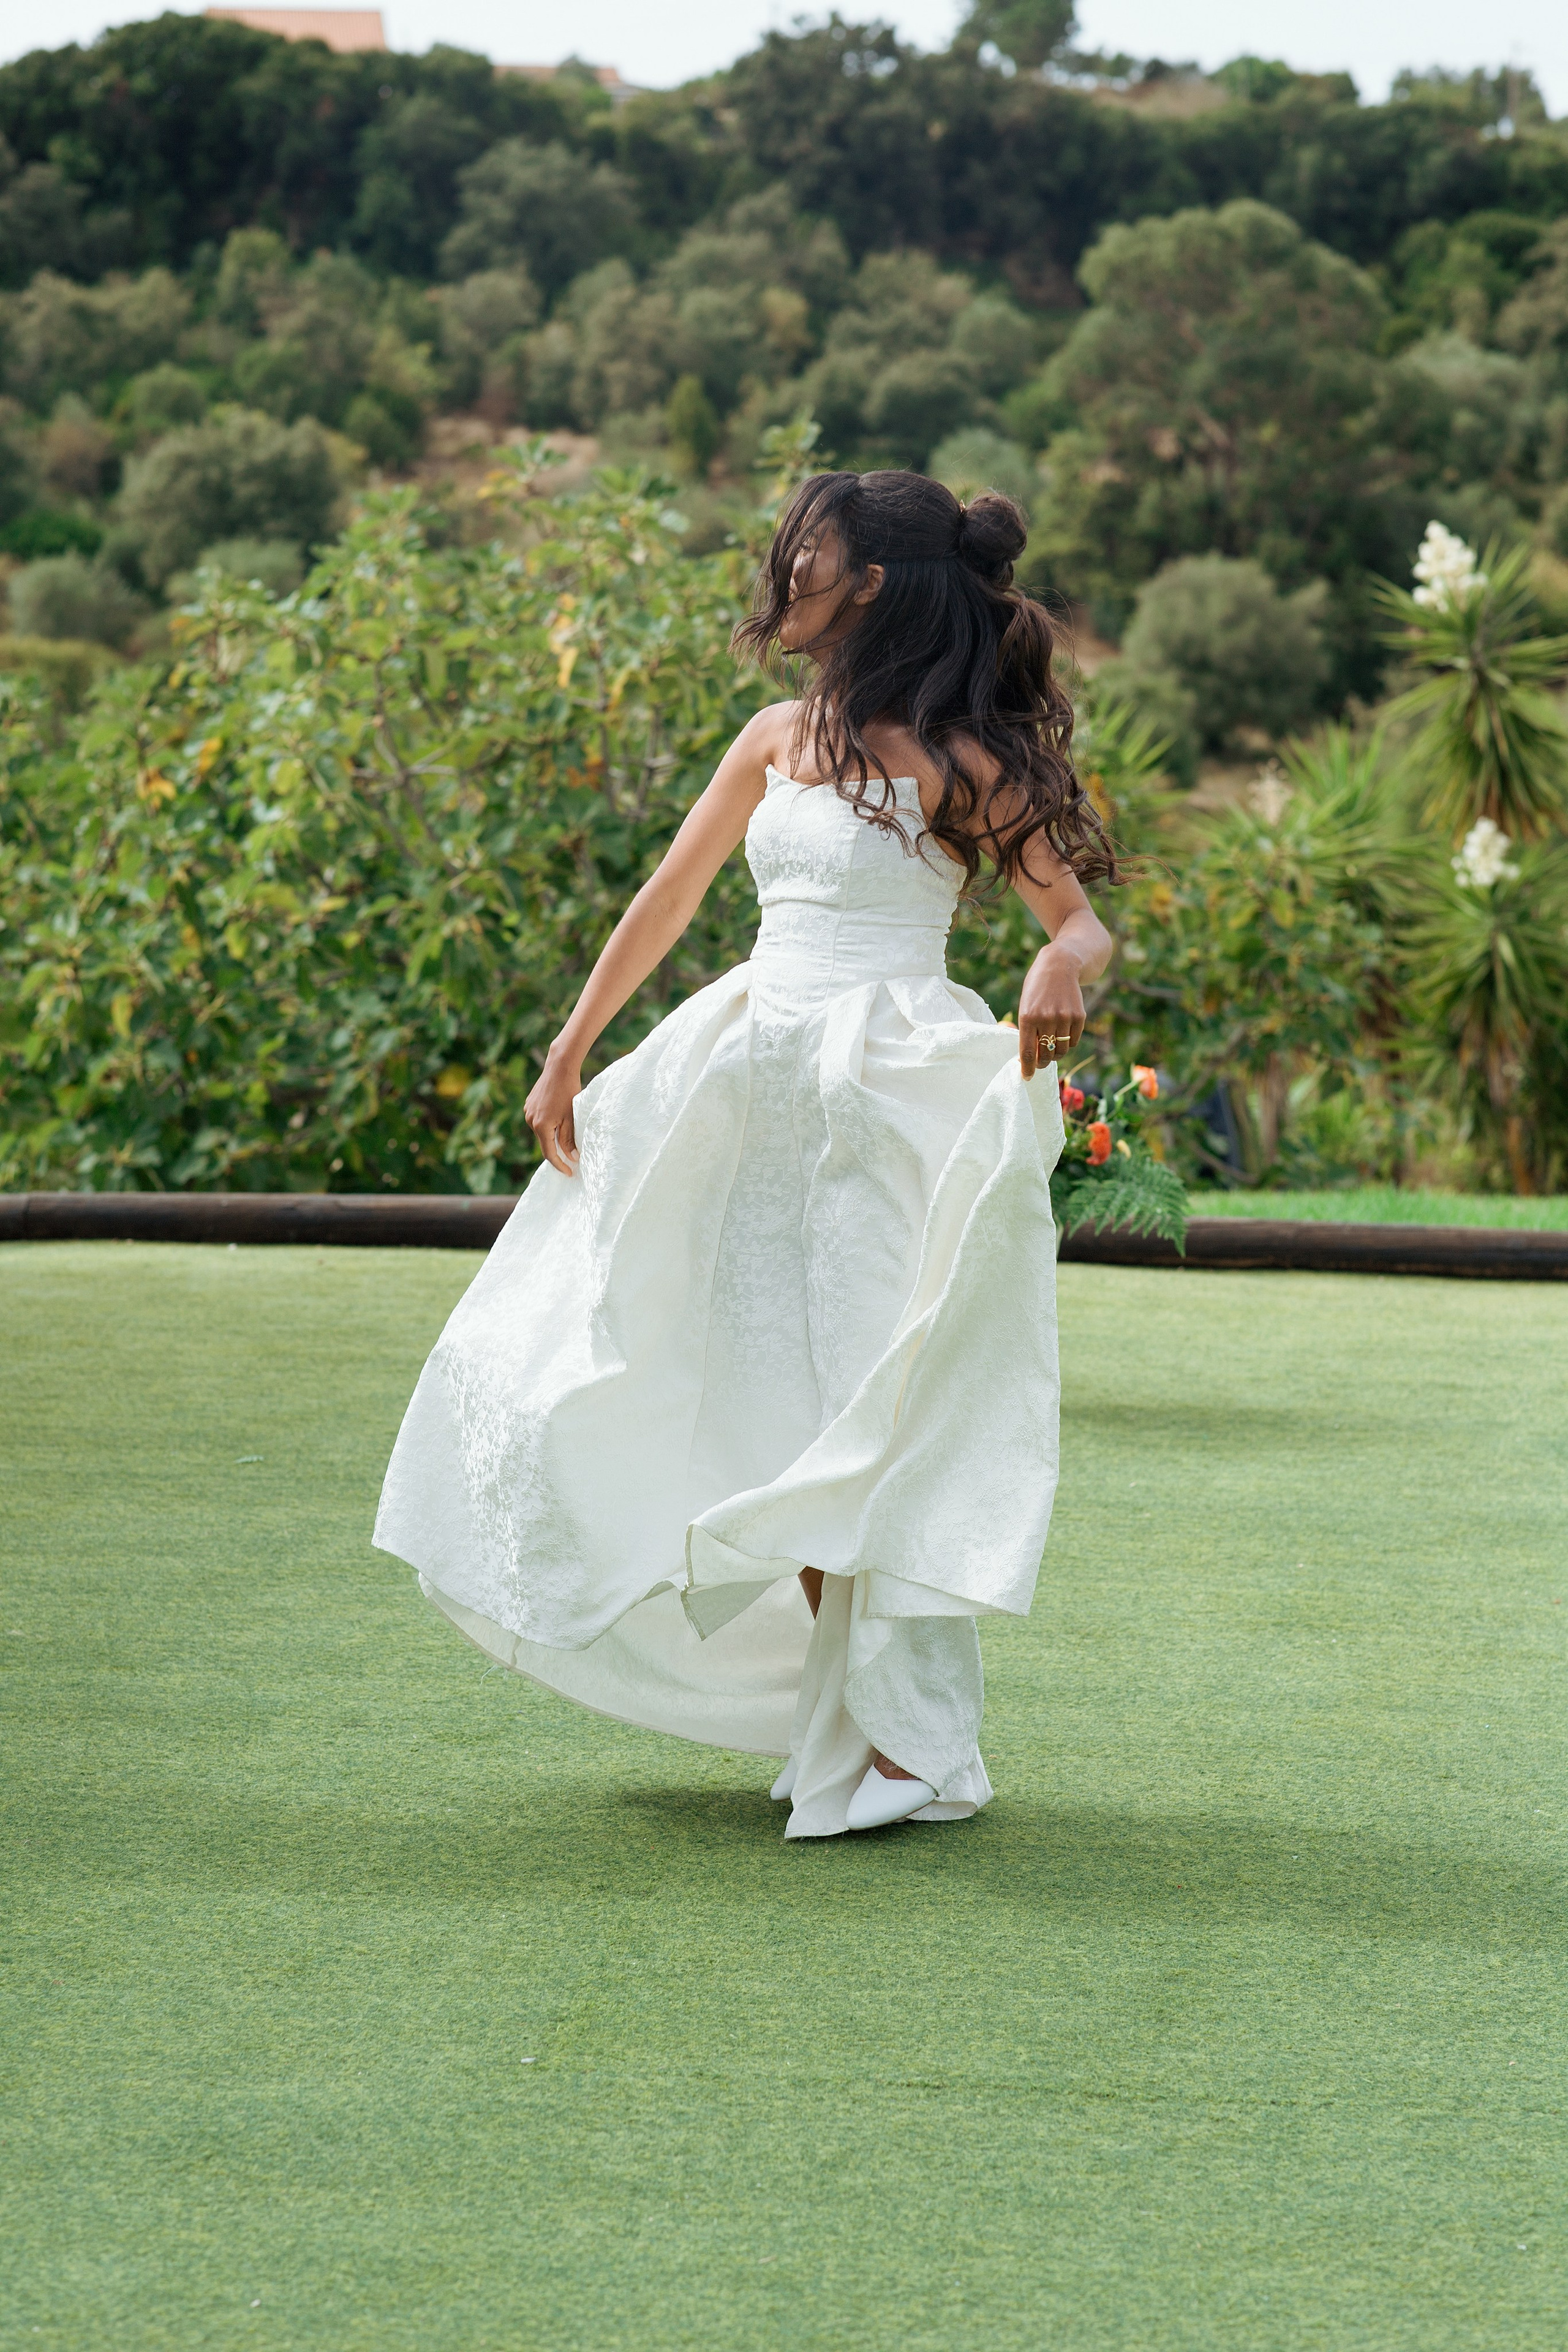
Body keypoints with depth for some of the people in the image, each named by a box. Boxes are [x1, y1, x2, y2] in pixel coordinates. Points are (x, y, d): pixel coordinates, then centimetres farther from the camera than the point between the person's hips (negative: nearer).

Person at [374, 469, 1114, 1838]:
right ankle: (840, 1715, 21)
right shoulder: (777, 741, 13)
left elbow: (1084, 924, -10)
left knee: (865, 1413, -7)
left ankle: (911, 1745, 0)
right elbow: (670, 899, 20)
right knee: (770, 1417, 9)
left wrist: (1060, 978, -33)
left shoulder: (959, 761, -6)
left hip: (888, 1098, -7)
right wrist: (571, 1053, 21)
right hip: (754, 1096, 7)